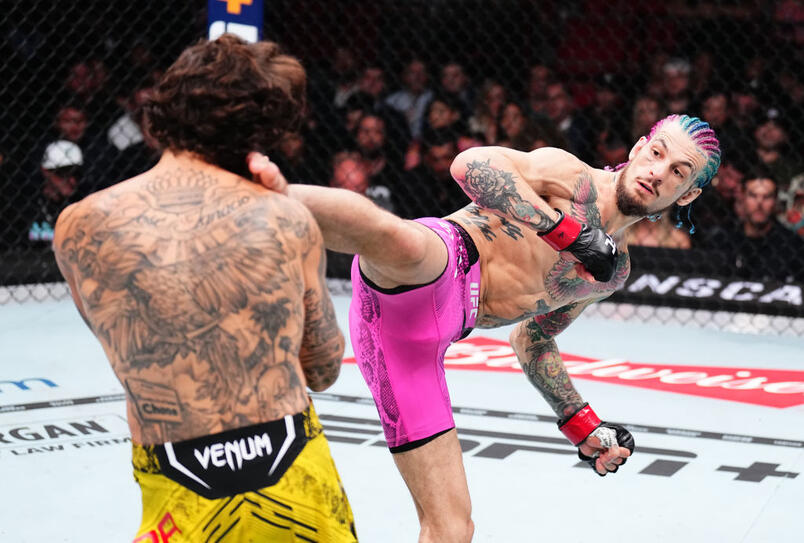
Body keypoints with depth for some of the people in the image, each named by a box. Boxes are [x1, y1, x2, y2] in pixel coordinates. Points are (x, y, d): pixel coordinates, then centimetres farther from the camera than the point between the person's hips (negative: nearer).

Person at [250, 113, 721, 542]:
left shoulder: (614, 272, 26)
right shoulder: (572, 178, 6)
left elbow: (535, 339, 36)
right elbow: (471, 163, -11)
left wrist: (583, 426, 28)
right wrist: (564, 228, -13)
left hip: (421, 340, 7)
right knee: (406, 243, -45)